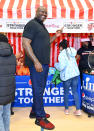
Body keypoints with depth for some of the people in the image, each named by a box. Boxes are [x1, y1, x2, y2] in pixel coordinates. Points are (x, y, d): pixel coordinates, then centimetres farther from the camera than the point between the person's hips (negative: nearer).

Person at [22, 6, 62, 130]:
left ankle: (35, 111, 31)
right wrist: (36, 61, -24)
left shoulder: (42, 26, 20)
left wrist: (55, 36, 17)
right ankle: (40, 118, 10)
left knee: (40, 89, 16)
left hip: (44, 63, 10)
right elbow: (25, 43, -18)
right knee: (38, 90, -2)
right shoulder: (32, 24, -9)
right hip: (37, 63, -10)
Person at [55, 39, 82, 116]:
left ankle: (66, 109, 22)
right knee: (75, 92, 10)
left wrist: (56, 64, 4)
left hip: (67, 75, -5)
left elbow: (61, 67, -16)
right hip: (76, 73, 5)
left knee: (66, 92, 11)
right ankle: (78, 110, 6)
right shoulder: (72, 51, 11)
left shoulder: (62, 54, -9)